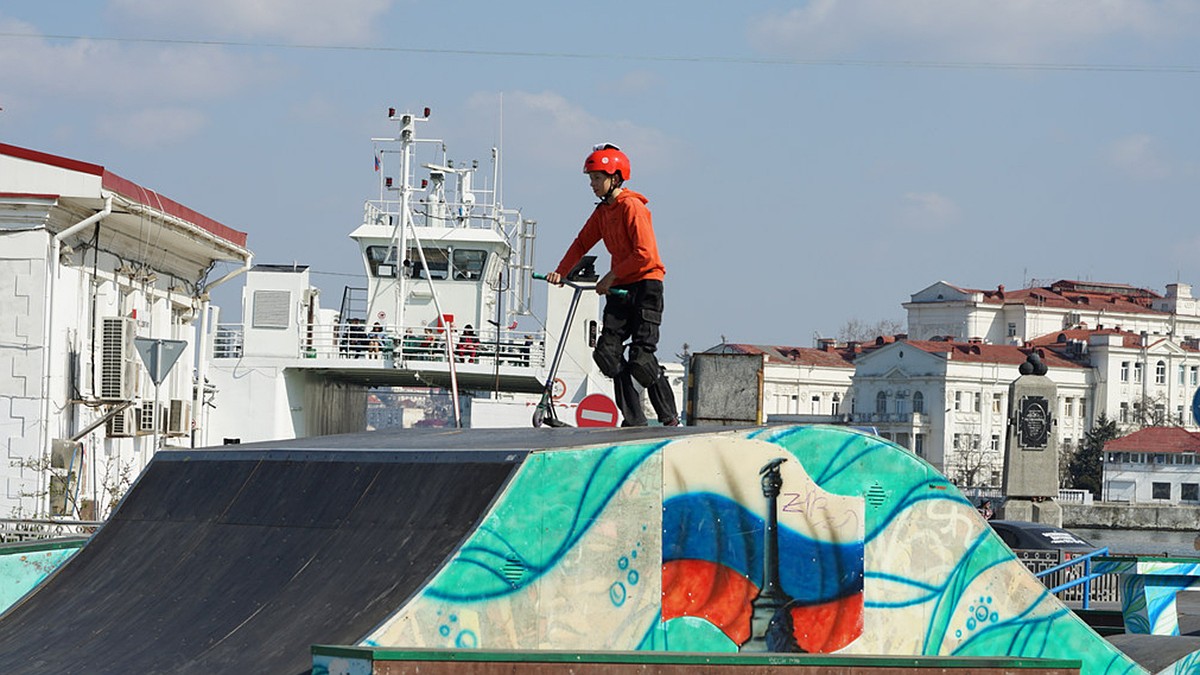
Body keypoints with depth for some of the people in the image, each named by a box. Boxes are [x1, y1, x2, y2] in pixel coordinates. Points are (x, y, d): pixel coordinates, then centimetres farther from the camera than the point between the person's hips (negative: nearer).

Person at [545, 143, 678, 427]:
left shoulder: (632, 207, -14)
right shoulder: (602, 211, 12)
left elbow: (644, 254, -20)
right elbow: (582, 243, 14)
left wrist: (612, 275, -16)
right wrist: (561, 271, 0)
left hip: (646, 284, -8)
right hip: (620, 289, 8)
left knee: (641, 357, -14)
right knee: (607, 352, -6)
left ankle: (669, 418, 1)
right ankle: (634, 420, -1)